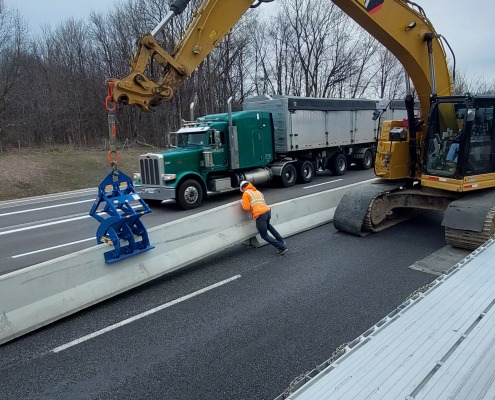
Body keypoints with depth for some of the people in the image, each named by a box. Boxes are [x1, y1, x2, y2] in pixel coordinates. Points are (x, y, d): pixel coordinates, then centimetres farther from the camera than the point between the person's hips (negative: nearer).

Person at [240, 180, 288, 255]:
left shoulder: (246, 193, 3)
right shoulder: (258, 191, 25)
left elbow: (246, 207, -2)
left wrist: (242, 203, 16)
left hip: (260, 215, -8)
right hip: (267, 211, 8)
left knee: (264, 235, 5)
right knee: (268, 225, 39)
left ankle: (282, 247, -3)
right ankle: (281, 240, 38)